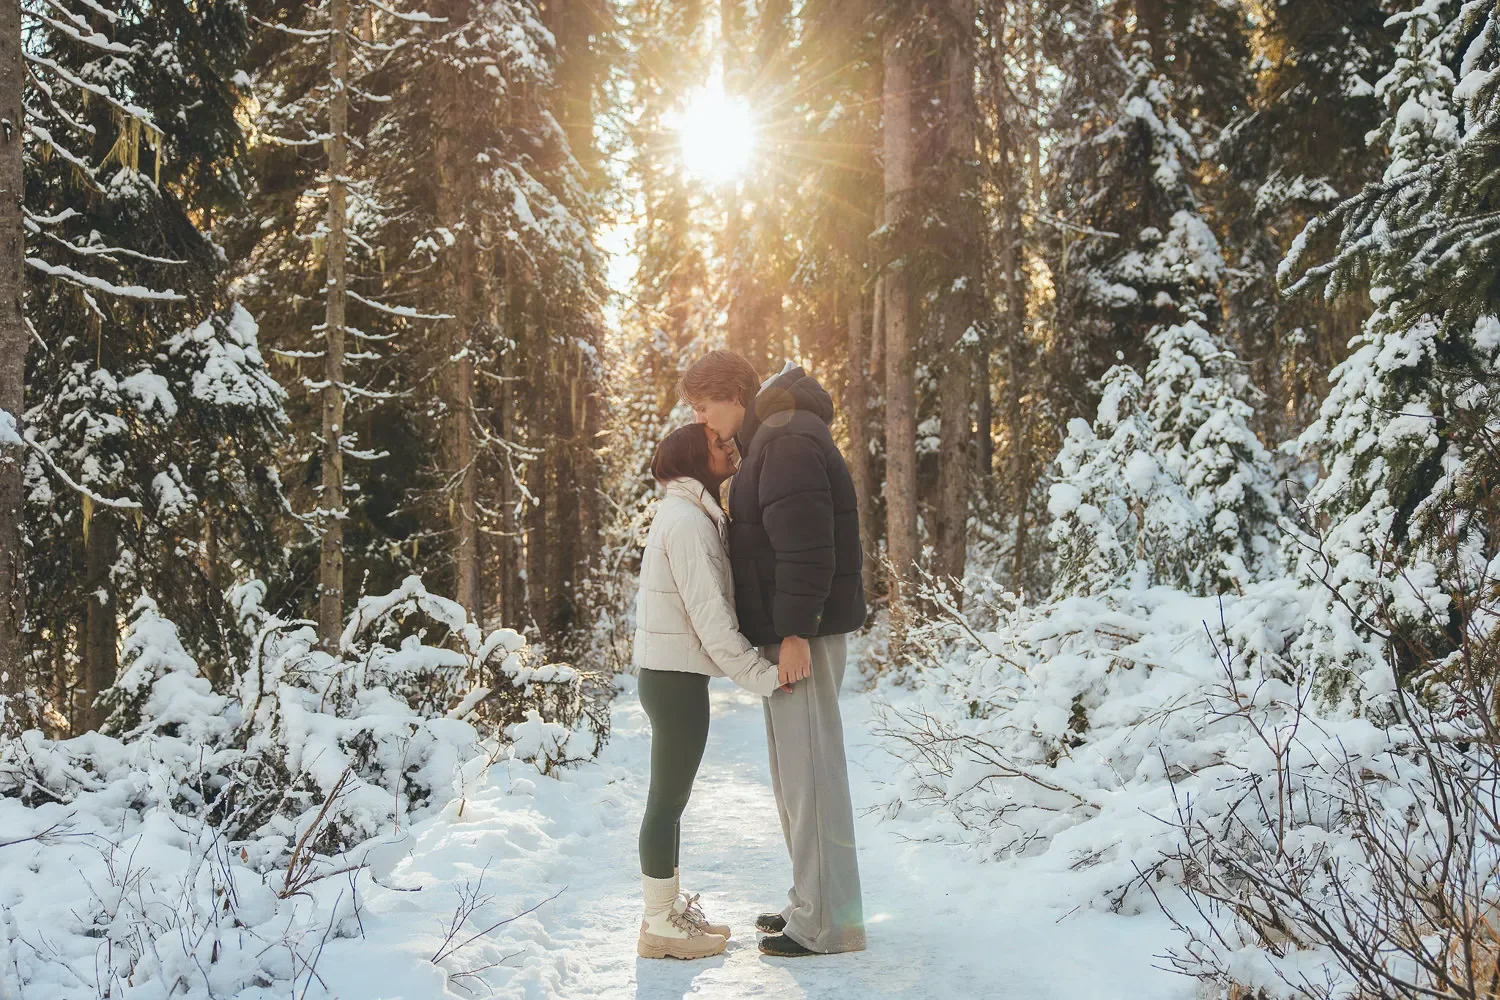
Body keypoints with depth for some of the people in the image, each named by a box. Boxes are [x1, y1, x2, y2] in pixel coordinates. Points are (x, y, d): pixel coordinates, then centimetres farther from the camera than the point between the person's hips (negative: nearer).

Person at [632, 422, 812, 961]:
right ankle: (660, 926, 5)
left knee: (669, 798, 17)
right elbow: (709, 615, -22)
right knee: (668, 800, -3)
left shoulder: (687, 514, 15)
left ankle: (669, 908, 28)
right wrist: (761, 674, -22)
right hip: (677, 678, -10)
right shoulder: (688, 520, -17)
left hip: (668, 673, 10)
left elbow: (712, 602, 11)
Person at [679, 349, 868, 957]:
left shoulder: (788, 443, -16)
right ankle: (812, 901, 24)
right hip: (786, 632, 11)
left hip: (803, 634, -11)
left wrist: (795, 632, -25)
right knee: (794, 771, 15)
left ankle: (829, 922, -1)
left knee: (810, 771, -7)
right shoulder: (769, 442, 18)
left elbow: (806, 546, -24)